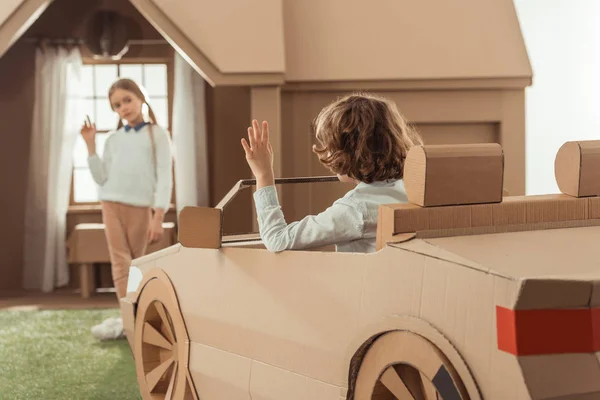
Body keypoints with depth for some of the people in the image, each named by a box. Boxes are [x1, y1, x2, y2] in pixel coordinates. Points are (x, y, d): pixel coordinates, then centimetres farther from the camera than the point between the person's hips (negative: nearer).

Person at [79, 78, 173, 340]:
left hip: (141, 207, -3)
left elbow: (164, 176, -4)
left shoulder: (157, 134, 3)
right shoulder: (113, 139, 14)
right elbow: (102, 178, 9)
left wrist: (158, 215, -13)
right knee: (120, 261, -7)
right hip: (112, 204, 3)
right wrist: (90, 145, 2)